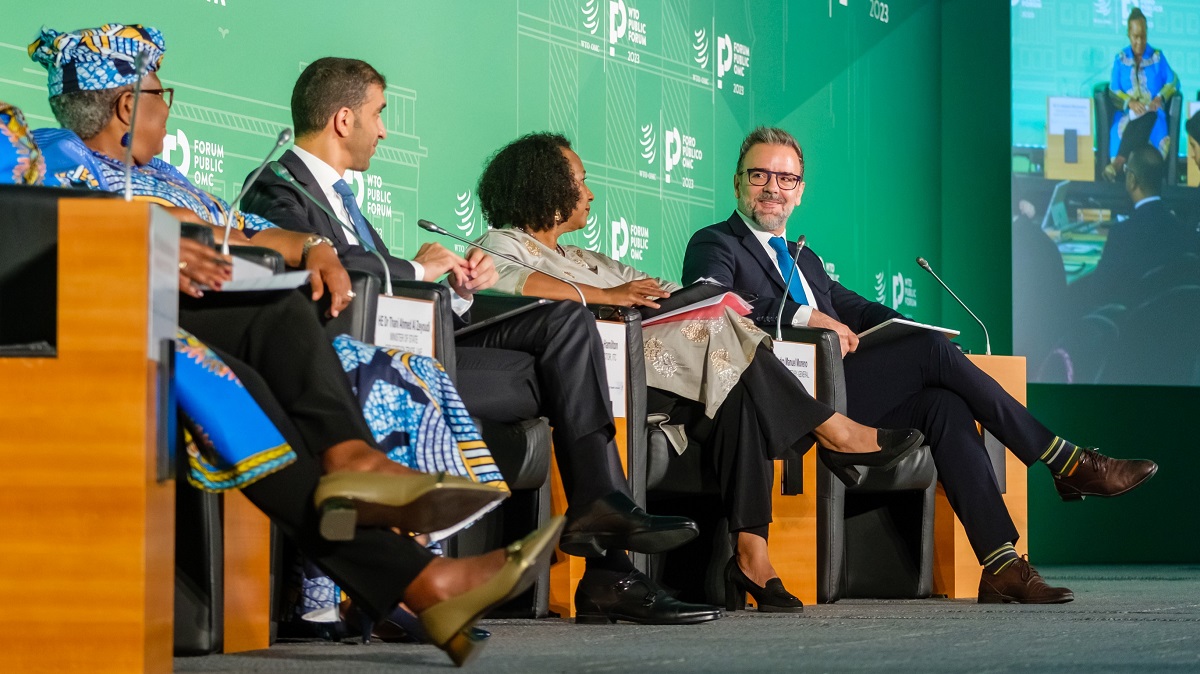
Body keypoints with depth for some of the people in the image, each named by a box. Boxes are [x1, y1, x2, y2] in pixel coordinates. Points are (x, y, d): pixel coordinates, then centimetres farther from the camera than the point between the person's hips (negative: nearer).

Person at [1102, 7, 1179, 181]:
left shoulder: (1157, 57, 12)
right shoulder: (1120, 59, 12)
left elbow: (1173, 81, 7)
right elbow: (1113, 90, 5)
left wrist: (1160, 97, -13)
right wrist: (1130, 102, -15)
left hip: (1152, 112, -1)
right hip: (1127, 113, 1)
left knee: (1145, 121, -36)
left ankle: (1119, 163, -47)